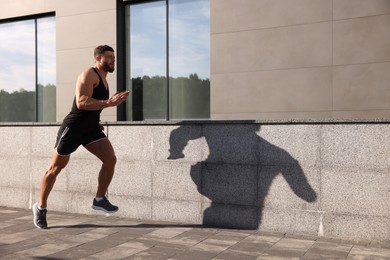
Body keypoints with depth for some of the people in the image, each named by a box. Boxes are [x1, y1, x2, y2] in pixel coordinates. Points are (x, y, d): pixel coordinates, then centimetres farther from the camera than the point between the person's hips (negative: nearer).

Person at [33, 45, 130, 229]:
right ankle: (41, 207, 21)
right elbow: (81, 102, -29)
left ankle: (99, 200, 5)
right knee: (56, 168, 5)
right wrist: (109, 102, -35)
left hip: (91, 127, 8)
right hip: (73, 127, -8)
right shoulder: (89, 75, -14)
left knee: (110, 159, -10)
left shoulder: (104, 80, 15)